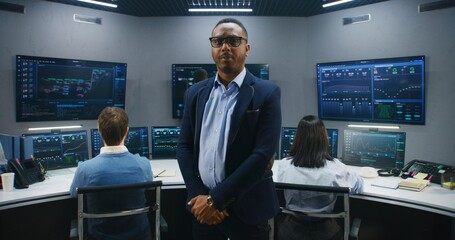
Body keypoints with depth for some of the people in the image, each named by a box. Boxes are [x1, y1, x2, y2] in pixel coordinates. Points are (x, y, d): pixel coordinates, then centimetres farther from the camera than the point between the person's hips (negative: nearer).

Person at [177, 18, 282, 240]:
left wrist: (216, 198, -15)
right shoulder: (196, 92, 5)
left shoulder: (267, 93, -8)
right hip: (202, 206, 4)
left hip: (246, 209, -3)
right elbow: (184, 146, 4)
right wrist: (198, 195, -8)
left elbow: (263, 154, -15)